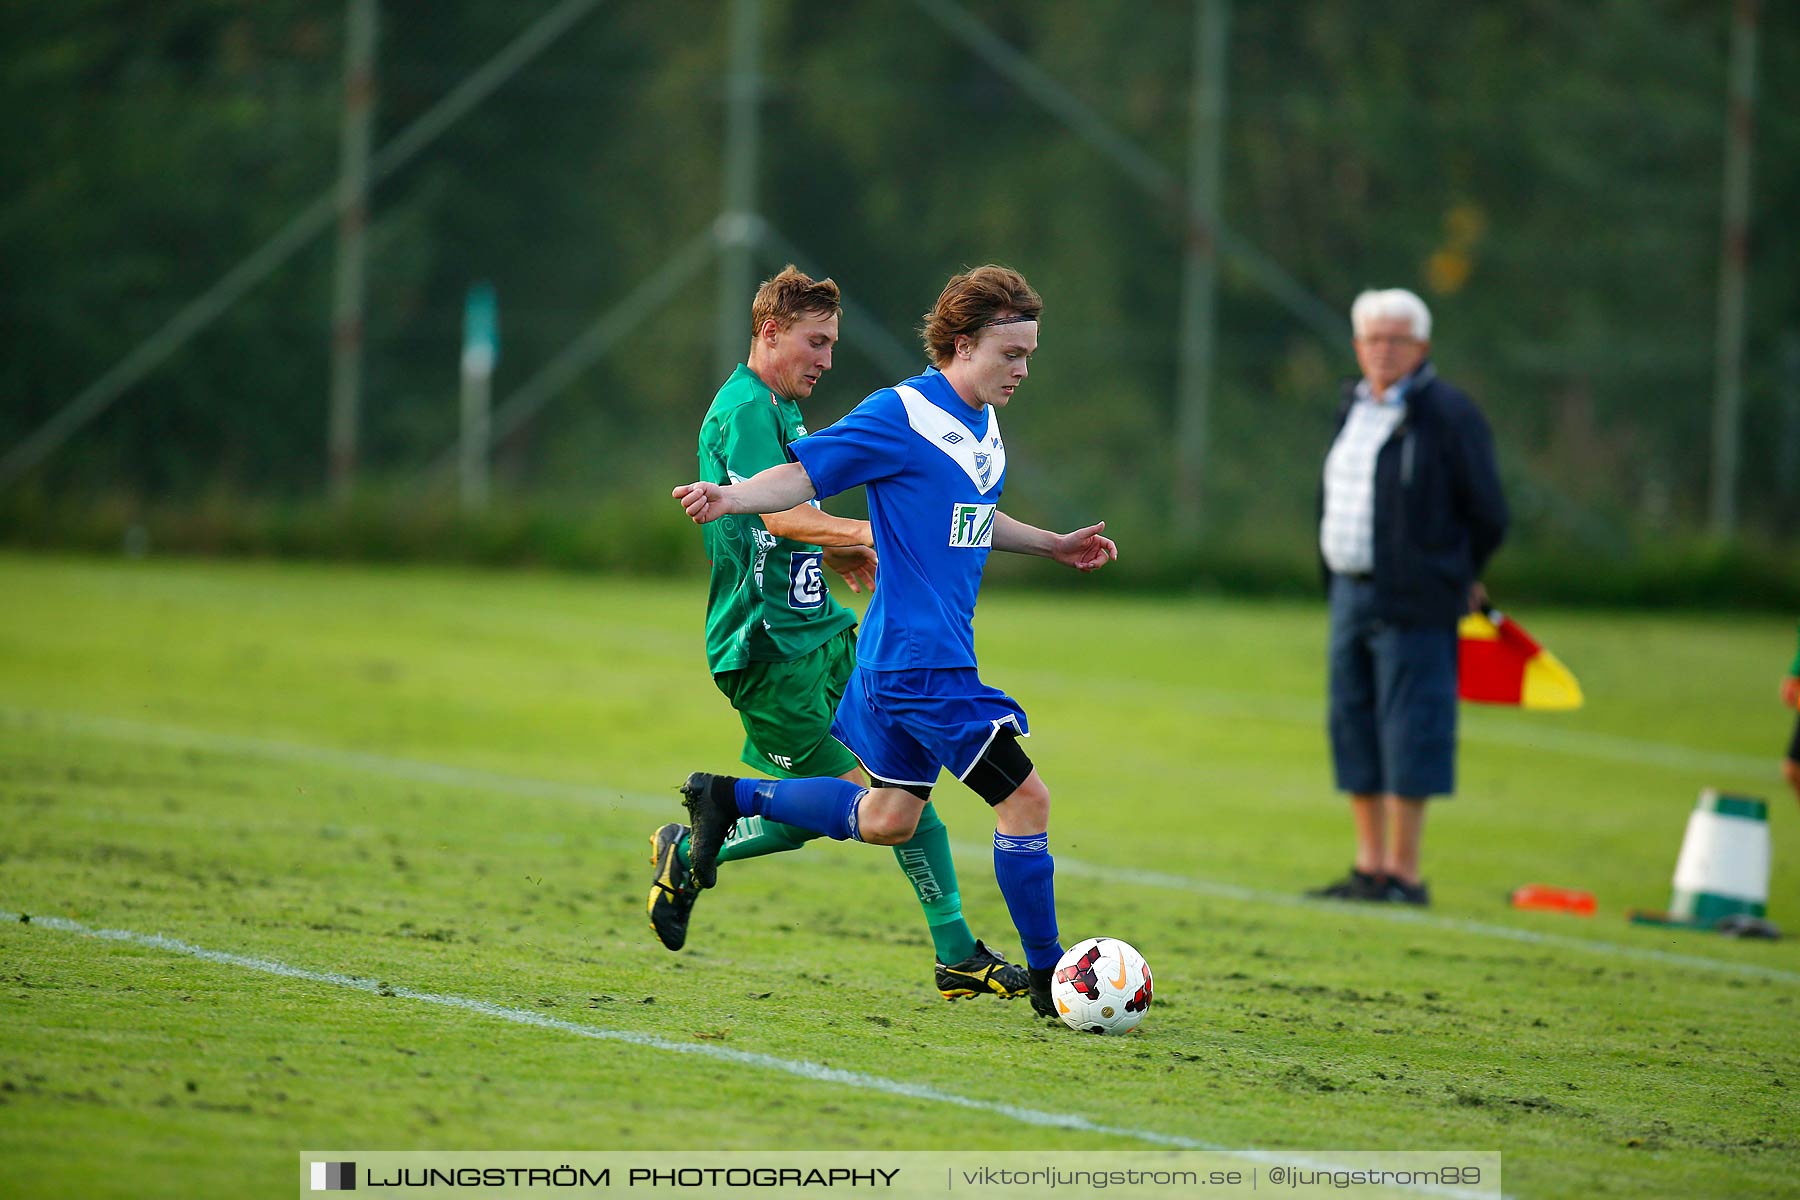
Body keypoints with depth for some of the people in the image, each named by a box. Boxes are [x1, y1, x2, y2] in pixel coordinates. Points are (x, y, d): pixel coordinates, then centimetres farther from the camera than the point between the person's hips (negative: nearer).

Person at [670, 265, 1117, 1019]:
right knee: (1025, 798, -8)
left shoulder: (984, 425, 13)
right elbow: (806, 473, -16)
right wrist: (730, 498, -32)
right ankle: (1048, 978, 1)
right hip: (921, 657, -10)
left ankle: (731, 798, 26)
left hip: (902, 660, 10)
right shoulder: (903, 415, -14)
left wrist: (1053, 546, 31)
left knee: (886, 820, 17)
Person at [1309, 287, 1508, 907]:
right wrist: (1337, 578, 17)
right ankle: (1370, 866, 20)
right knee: (1353, 727, 11)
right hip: (1350, 593, 8)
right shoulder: (1353, 408, 13)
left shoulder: (1448, 414, -10)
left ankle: (1404, 874, -4)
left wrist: (1454, 578, 5)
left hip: (1412, 605, -8)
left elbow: (1487, 514, -6)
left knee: (1407, 733, -7)